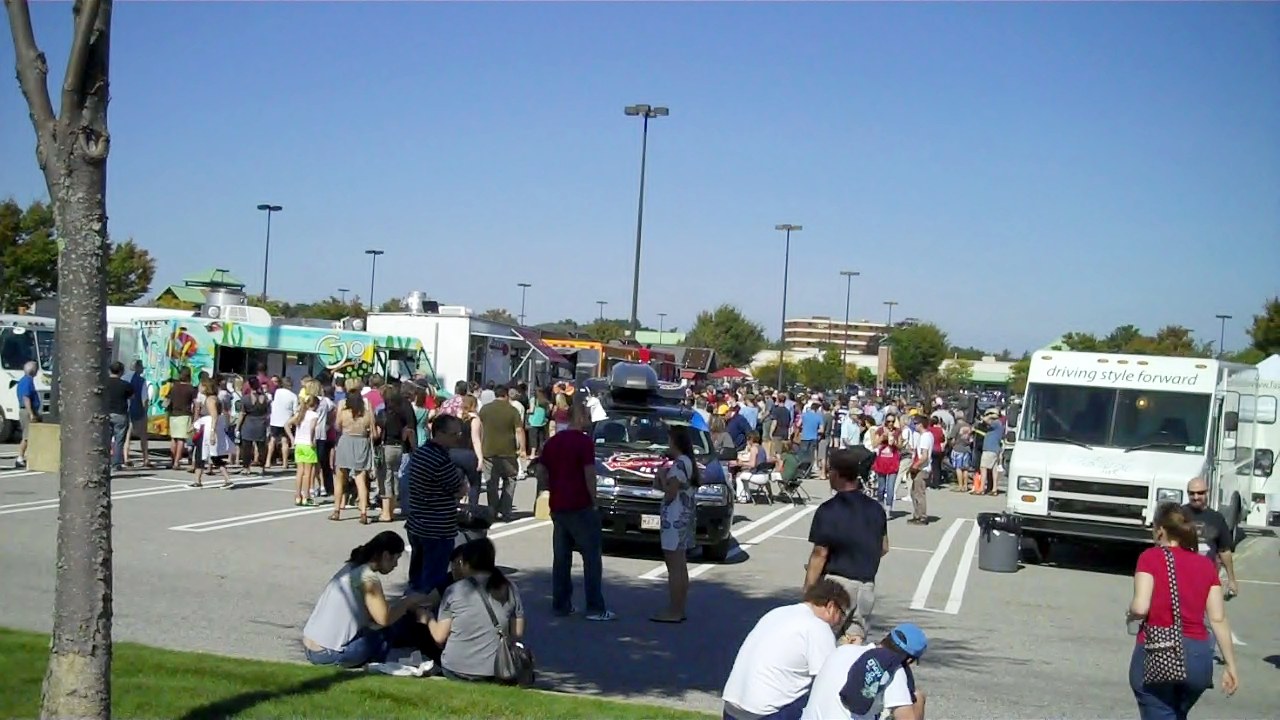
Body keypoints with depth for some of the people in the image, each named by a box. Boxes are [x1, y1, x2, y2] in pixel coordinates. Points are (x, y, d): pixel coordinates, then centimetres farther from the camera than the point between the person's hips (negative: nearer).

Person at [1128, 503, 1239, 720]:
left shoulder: (1150, 557, -6)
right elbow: (1219, 619, 2)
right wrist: (1231, 665, 6)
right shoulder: (1206, 565, 6)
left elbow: (1140, 607, -17)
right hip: (1198, 656, 5)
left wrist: (1131, 614, 5)